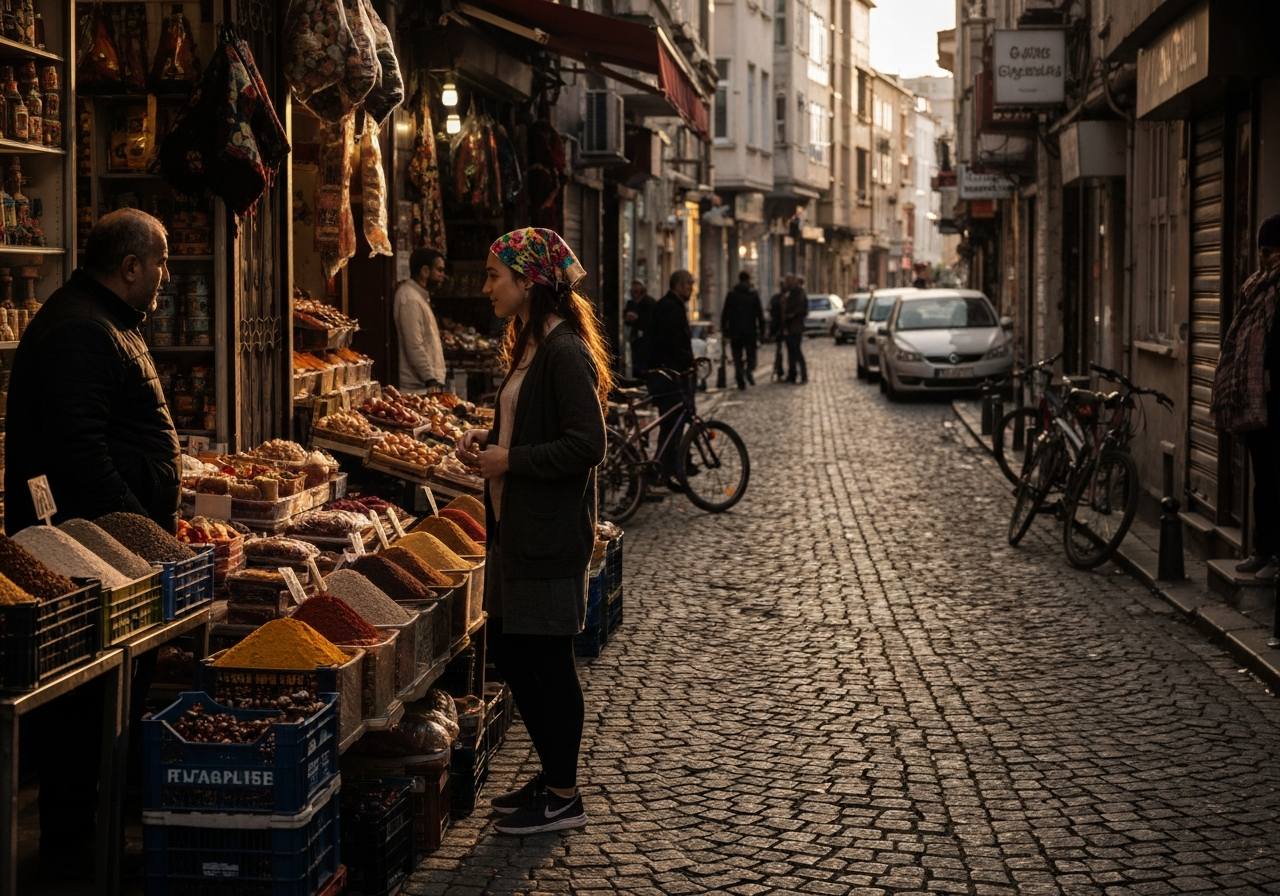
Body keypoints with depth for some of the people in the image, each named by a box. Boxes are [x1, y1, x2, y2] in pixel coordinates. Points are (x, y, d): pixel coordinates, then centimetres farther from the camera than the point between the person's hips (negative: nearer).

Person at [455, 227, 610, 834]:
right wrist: (489, 438, 7)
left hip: (550, 534, -10)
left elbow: (586, 445, -23)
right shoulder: (532, 345, 13)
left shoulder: (565, 353, -18)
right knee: (510, 651, 15)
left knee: (547, 660, -1)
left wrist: (509, 460, -18)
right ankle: (552, 777, 27)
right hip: (517, 528, 10)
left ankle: (564, 797, 11)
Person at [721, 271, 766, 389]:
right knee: (751, 353, 10)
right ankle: (750, 368, -20)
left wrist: (724, 329, 5)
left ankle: (741, 381, -4)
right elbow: (759, 314, 0)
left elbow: (725, 313, 0)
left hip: (735, 331, 0)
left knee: (737, 357, 4)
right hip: (750, 331, 0)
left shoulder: (731, 294, 2)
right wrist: (762, 332, 3)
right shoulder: (753, 294, 1)